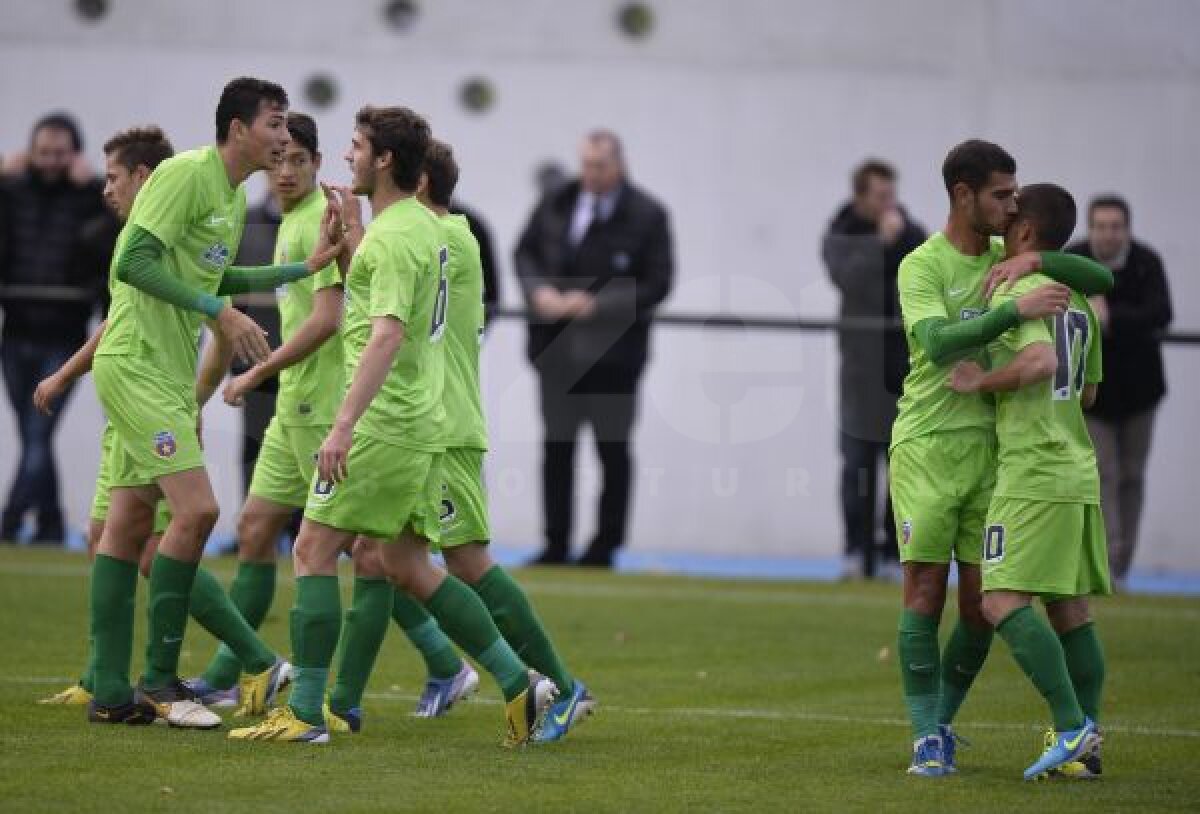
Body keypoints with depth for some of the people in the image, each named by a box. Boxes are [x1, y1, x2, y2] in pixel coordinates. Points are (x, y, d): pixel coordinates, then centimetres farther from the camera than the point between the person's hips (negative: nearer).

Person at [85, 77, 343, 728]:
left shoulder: (234, 194, 14)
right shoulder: (186, 173, -15)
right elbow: (134, 261, -22)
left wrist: (305, 267, 25)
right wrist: (219, 311, -24)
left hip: (168, 372, 10)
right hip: (137, 363, -10)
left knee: (128, 524, 9)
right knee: (196, 508, -15)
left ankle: (111, 693, 11)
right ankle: (159, 680, -7)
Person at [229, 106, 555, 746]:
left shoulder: (394, 237, -16)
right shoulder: (422, 224, 15)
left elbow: (387, 333, -27)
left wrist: (344, 424, -32)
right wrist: (350, 236, 19)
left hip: (383, 424, -10)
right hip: (419, 425, 10)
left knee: (314, 550, -5)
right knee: (407, 567, 14)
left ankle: (305, 712, -5)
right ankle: (517, 683, 12)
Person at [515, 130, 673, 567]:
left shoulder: (646, 215, -7)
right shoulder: (555, 204, 5)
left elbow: (657, 283, -10)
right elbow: (525, 252, 13)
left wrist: (596, 304, -18)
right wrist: (539, 290, -7)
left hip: (612, 351, -4)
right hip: (556, 346, 4)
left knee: (613, 449, 5)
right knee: (557, 446, 6)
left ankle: (604, 548, 12)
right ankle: (556, 545, 11)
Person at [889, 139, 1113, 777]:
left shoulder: (1008, 259, 10)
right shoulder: (921, 267, -7)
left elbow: (1102, 279, 3)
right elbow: (938, 343, -24)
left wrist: (1034, 260, -13)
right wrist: (1017, 311, -32)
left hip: (990, 449, 5)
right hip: (926, 443, -5)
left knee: (981, 604, 2)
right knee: (926, 592, -8)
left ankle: (942, 722, 19)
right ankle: (927, 739, -4)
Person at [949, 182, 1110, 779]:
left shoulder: (1018, 291, -10)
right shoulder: (1079, 301, 17)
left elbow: (1041, 361, -27)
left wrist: (982, 383, -14)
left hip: (1032, 475, -9)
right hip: (1078, 471, 9)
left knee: (1004, 603, -12)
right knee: (1071, 611, 9)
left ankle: (1072, 727, -21)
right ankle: (1085, 748, 8)